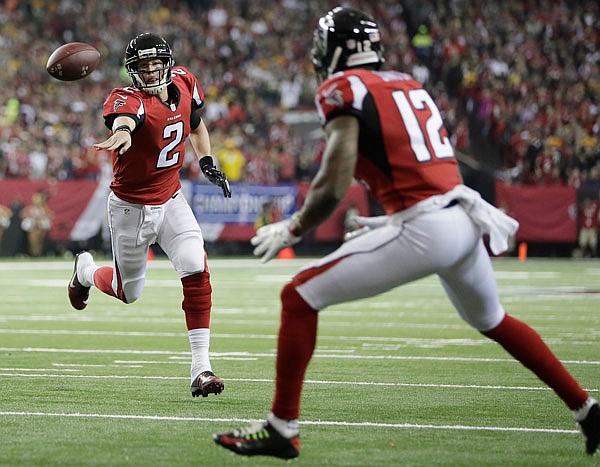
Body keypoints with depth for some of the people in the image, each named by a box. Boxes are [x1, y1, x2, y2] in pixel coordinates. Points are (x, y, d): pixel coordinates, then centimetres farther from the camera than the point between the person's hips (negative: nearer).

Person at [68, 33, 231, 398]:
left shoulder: (185, 84, -6)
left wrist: (207, 162, 5)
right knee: (129, 292, 12)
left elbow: (196, 125, 17)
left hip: (171, 201, 4)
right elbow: (124, 118, -54)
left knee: (197, 270, -17)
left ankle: (201, 366, -14)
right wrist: (122, 133, -76)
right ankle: (86, 270, 48)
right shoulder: (130, 99, -26)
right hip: (131, 207, -4)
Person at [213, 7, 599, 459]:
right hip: (465, 219, 8)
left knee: (299, 297, 0)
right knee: (493, 321, 31)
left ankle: (282, 429, 0)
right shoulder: (410, 85, 20)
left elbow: (333, 187, -11)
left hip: (421, 227, -8)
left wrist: (291, 230, 4)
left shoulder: (343, 90, -4)